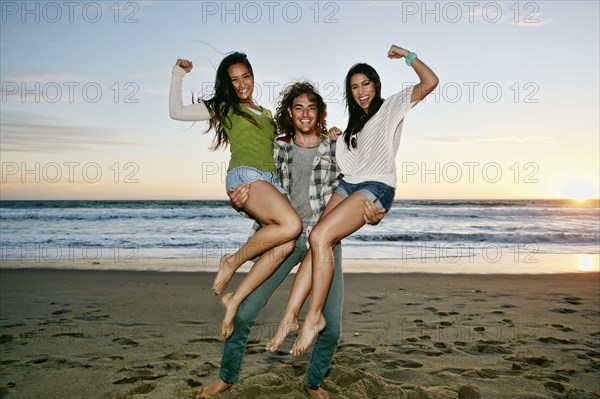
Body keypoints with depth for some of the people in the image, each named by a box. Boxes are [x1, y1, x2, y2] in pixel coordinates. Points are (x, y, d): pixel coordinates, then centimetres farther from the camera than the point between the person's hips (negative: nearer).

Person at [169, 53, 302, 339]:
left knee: (286, 245, -17)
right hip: (244, 176, -6)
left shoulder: (266, 114, 29)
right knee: (291, 225, -29)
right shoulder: (223, 107, 14)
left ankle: (235, 300, -7)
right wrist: (178, 75, 13)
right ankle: (232, 262, -10)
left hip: (272, 181, 6)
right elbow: (176, 111, 12)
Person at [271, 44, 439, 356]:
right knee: (318, 243, -16)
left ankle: (314, 316, -15)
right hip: (348, 184, 7)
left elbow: (430, 82, -2)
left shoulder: (392, 106, 10)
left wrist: (407, 56, 4)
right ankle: (291, 314, -18)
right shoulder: (354, 121, 29)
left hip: (377, 187, -7)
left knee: (320, 236, -25)